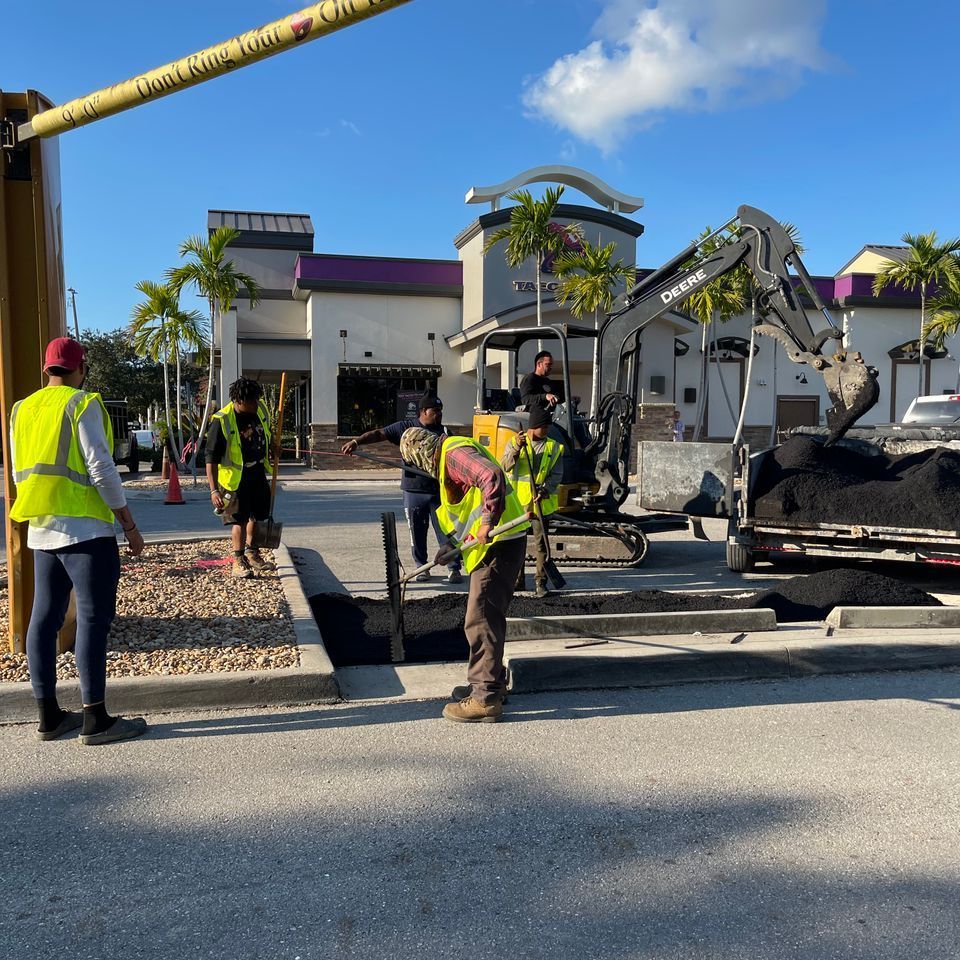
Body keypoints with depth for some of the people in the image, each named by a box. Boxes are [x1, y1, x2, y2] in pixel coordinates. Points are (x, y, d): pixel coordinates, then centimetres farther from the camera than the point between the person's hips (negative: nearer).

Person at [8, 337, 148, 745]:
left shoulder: (22, 409, 13)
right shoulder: (82, 404, -8)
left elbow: (19, 473, 16)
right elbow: (101, 469, -13)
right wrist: (130, 526, -7)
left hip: (40, 530, 8)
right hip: (85, 529, -7)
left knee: (44, 618, 10)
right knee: (93, 619, -4)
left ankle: (48, 715, 18)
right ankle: (95, 720, -1)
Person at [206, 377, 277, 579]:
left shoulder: (260, 409, -5)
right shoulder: (221, 421, -24)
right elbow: (211, 458, -22)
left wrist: (271, 455, 16)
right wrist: (214, 489, -26)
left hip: (258, 473, 7)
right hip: (235, 477, -7)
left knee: (257, 516, 17)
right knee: (240, 520, -2)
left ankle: (252, 555, 35)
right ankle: (239, 562, 14)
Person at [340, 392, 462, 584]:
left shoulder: (443, 432, 5)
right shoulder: (405, 428, 2)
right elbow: (378, 434, -4)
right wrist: (356, 441, -18)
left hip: (438, 491, 0)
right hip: (413, 491, 0)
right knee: (417, 532, 9)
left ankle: (454, 568, 9)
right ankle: (422, 567, 24)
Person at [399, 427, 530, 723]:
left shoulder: (455, 452, -13)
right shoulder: (448, 457, 21)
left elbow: (492, 476, -31)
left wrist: (488, 522, -28)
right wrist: (452, 545, 23)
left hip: (499, 542, -11)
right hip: (494, 542, 11)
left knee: (480, 620, -8)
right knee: (488, 617, 19)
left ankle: (485, 699, -4)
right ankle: (490, 683, 30)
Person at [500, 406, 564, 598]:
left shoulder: (554, 447, 5)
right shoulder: (514, 443, 3)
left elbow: (557, 474, 1)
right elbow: (504, 467, -9)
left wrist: (546, 489, -16)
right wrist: (516, 448, -22)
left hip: (541, 502, 0)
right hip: (517, 501, 0)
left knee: (541, 542, -1)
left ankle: (541, 581, 6)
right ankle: (517, 579, 19)